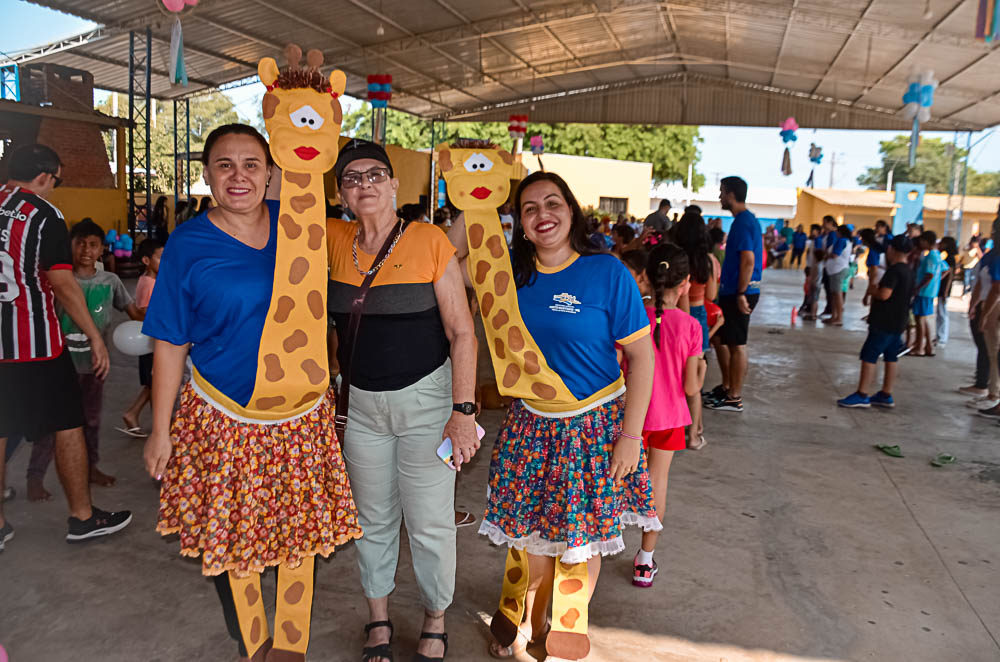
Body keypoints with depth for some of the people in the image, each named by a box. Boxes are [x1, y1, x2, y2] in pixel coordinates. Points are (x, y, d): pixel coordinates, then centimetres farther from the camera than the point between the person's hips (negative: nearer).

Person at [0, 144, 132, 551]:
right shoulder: (44, 215, -11)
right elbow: (62, 285, -16)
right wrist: (95, 337, -11)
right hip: (34, 341, -6)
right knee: (68, 425, 6)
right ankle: (82, 517, 15)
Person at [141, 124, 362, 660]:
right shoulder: (188, 243, -6)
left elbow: (322, 308, 15)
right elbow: (169, 345, -3)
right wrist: (160, 431, -2)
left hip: (303, 413, 2)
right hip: (223, 417, -2)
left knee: (299, 533, 12)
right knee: (229, 537, 10)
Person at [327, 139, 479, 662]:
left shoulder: (429, 241, -11)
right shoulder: (335, 240, 0)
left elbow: (461, 332, -10)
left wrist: (463, 411, -14)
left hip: (425, 398, -3)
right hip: (360, 402, 4)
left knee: (430, 522, 6)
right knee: (373, 518, 16)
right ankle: (378, 618, 38)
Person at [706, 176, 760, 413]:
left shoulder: (743, 222, -16)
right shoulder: (746, 219, 16)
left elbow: (748, 260, -23)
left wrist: (741, 293, -24)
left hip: (739, 292, -10)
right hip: (733, 290, 10)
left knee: (736, 345, -3)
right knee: (723, 339, 18)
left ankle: (734, 398, 5)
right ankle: (726, 387, 29)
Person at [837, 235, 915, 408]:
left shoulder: (894, 270, -17)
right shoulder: (908, 272, 12)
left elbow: (884, 295, -26)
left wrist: (872, 289, -8)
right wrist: (877, 289, 14)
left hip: (884, 322, -9)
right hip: (898, 322, 9)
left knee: (869, 356, -6)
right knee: (891, 358, 12)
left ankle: (861, 396, -6)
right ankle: (886, 395, 18)